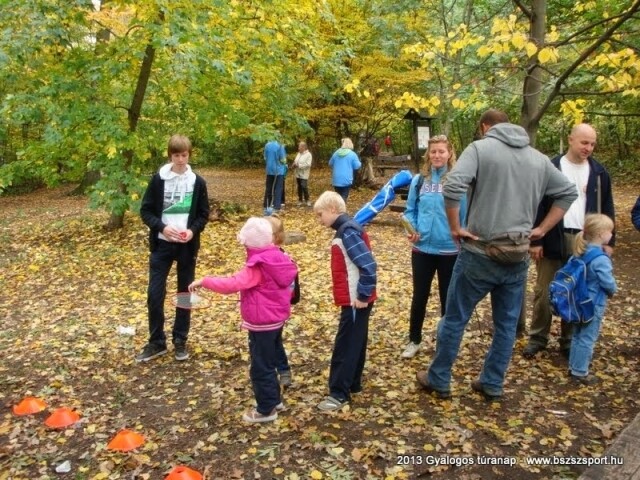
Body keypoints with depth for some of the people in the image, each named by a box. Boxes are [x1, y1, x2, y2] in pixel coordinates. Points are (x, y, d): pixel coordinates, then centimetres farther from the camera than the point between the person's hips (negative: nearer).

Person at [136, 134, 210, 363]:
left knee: (185, 293, 8)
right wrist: (162, 227, -18)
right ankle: (156, 342, 15)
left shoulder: (197, 182, 1)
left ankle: (180, 340, 22)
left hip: (187, 246, 1)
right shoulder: (158, 179, -2)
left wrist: (192, 230, -14)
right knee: (155, 293, -1)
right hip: (162, 244, -1)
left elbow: (204, 214, 5)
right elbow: (145, 211, -1)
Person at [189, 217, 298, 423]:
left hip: (262, 323, -9)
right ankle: (274, 400, 33)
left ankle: (266, 409, 15)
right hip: (277, 318, 9)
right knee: (269, 364, 22)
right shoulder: (278, 259, 3)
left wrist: (204, 281, -25)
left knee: (260, 368, 4)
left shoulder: (257, 267, -22)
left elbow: (232, 285, -32)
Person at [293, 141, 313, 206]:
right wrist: (294, 164, -4)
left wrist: (299, 165, -20)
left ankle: (307, 200, 2)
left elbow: (308, 164, -18)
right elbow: (296, 161, 20)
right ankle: (300, 200, 19)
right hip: (298, 174, 7)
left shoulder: (308, 154, -9)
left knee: (304, 187, -12)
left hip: (304, 175, -7)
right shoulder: (299, 154, 14)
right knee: (299, 187, 10)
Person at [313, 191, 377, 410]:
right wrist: (360, 296, 14)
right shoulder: (346, 230, 10)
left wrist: (363, 296, -20)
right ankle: (353, 383, 32)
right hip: (353, 299, 10)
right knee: (354, 343, 19)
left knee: (345, 346, -1)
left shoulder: (348, 231, -20)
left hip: (355, 300, -10)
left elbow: (368, 266, -26)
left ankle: (339, 393, 9)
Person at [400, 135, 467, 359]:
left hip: (450, 250, -2)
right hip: (422, 248, 2)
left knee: (448, 298, 13)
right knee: (419, 296, 13)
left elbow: (466, 215, -3)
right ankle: (414, 340, 31)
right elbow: (410, 211, 7)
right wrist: (411, 229, -10)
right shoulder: (419, 180, 1)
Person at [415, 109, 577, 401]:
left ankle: (438, 380, 22)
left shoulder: (480, 148, -6)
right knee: (506, 324, 17)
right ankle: (492, 384, 27)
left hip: (481, 253, -4)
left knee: (455, 319, 10)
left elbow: (452, 188, -21)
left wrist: (455, 228, -10)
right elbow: (568, 193, 16)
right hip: (518, 257, 5)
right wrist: (542, 229, 14)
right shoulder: (538, 158, 11)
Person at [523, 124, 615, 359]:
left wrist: (609, 241, 4)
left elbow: (607, 209, 10)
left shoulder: (599, 172, 6)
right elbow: (538, 207, -5)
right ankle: (537, 337, 18)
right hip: (554, 240, -3)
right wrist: (536, 240, -9)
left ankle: (570, 340, 23)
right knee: (544, 292, 5)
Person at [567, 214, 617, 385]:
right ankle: (580, 372, 12)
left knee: (578, 336, 18)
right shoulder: (601, 259, -25)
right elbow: (608, 283, -21)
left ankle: (573, 366, 30)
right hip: (594, 304, -8)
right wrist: (613, 290, 1)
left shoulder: (581, 252, 1)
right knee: (587, 339, 3)